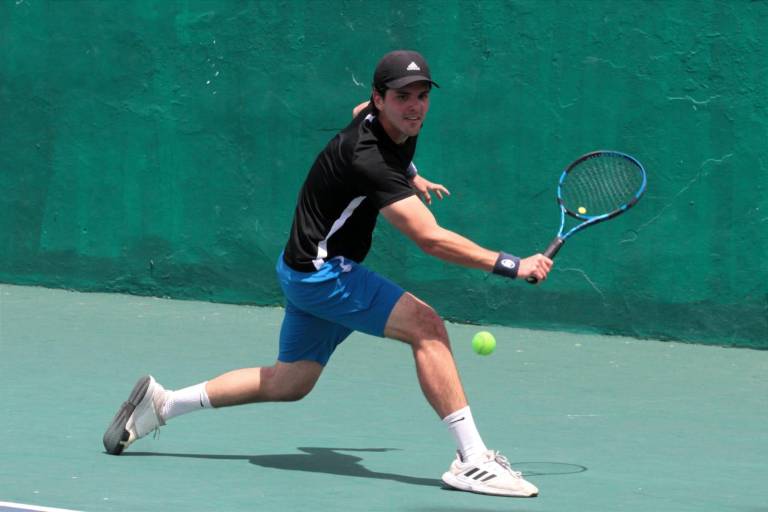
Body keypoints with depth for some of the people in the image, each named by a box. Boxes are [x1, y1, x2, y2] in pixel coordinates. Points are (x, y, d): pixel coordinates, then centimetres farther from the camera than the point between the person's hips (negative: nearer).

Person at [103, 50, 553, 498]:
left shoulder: (377, 115, -3)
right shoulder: (367, 160, -31)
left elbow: (359, 112, 26)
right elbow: (431, 238, -37)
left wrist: (411, 177, 26)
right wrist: (512, 265, -39)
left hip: (311, 271, 10)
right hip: (321, 273, -10)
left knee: (289, 383, 20)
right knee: (427, 326, -22)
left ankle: (160, 403, 30)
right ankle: (472, 460, -21)